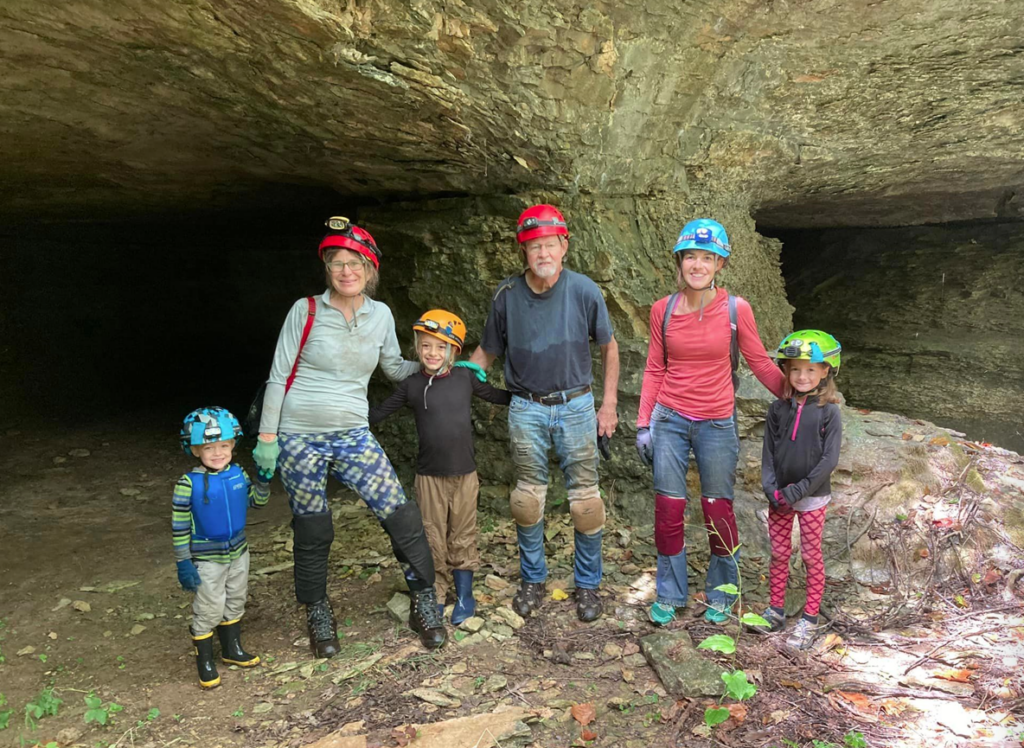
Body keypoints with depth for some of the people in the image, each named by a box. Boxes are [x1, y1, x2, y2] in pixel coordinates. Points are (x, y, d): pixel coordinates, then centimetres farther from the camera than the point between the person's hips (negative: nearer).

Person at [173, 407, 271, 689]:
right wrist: (183, 564, -14)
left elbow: (256, 502, 7)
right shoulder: (189, 483, -20)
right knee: (208, 610, 6)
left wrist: (263, 479, -11)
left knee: (235, 603, 20)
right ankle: (205, 662, 26)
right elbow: (179, 525, -15)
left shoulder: (238, 474, -7)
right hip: (207, 559, -5)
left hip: (238, 553, 5)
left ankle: (232, 649, 40)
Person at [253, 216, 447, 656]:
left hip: (352, 436, 2)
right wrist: (266, 437, -5)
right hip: (300, 438, -2)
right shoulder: (306, 311, -7)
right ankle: (318, 617, 30)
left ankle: (424, 606, 11)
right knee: (312, 534, 6)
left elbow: (395, 368, 17)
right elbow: (279, 377, -4)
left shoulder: (380, 315, 3)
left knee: (402, 517, -8)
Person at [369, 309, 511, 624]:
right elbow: (379, 413, 4)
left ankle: (464, 595, 26)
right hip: (429, 476, 0)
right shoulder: (411, 385, -3)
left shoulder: (465, 377, -1)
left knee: (462, 537, 11)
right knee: (433, 539, 8)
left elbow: (497, 396, 14)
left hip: (464, 473, 1)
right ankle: (436, 597, 23)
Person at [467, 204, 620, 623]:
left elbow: (609, 348, 4)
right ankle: (532, 580, 28)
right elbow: (486, 352, 8)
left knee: (585, 497, 4)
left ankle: (588, 584, 22)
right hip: (526, 409, 1)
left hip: (576, 406, -1)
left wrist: (609, 405, 2)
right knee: (528, 497, 9)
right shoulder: (507, 295, -4)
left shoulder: (583, 290, -8)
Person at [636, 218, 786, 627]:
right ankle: (669, 595, 24)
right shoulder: (663, 309, -2)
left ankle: (721, 594, 31)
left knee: (718, 510, 8)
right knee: (668, 509, 5)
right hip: (670, 420, 1)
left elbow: (760, 363, 3)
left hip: (716, 423, -1)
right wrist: (644, 423, 4)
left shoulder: (736, 309, -6)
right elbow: (654, 370, 5)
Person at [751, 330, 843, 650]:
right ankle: (776, 610, 27)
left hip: (812, 497, -3)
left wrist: (799, 490, -17)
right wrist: (771, 488, -9)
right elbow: (768, 452, 3)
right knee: (779, 553, 13)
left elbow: (829, 459, -13)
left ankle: (810, 619, 20)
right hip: (779, 497, 3)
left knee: (811, 556, 8)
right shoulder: (778, 409, 0)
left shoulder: (829, 412, -9)